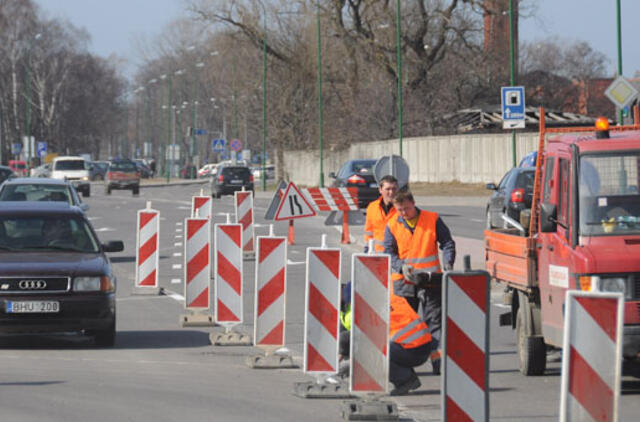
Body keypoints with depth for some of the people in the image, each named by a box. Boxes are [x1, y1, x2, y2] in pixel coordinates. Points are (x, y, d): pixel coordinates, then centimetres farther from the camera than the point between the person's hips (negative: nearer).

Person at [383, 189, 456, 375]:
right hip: (403, 282, 2)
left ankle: (438, 360, -10)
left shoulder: (433, 220, 1)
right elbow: (389, 253, 2)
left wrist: (448, 264, -12)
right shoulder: (393, 226, 4)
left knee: (434, 320, -6)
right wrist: (401, 267, -18)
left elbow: (447, 243, 5)